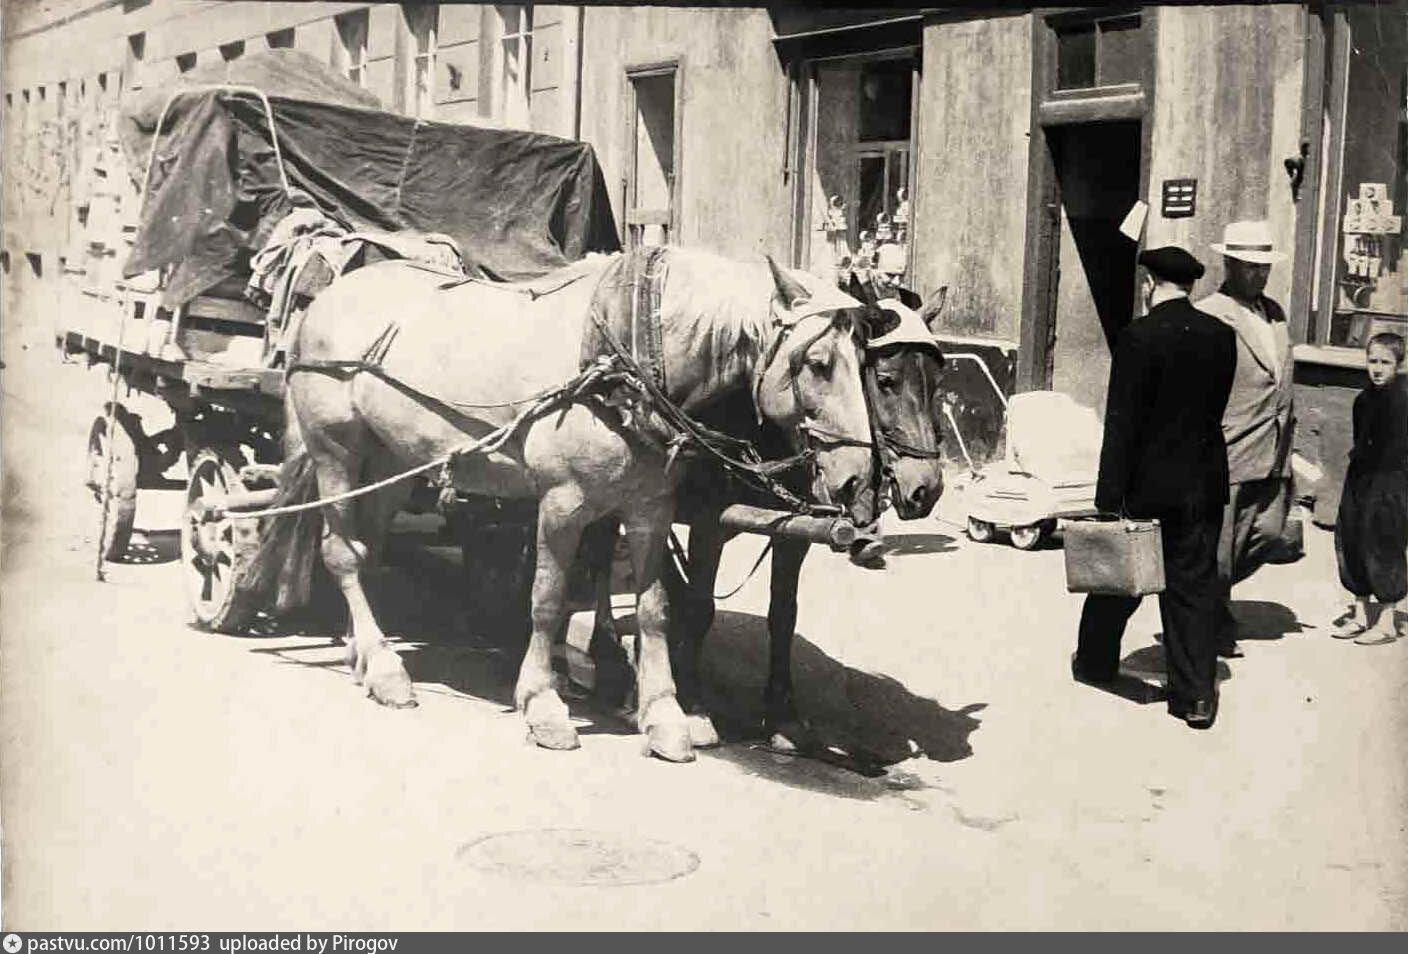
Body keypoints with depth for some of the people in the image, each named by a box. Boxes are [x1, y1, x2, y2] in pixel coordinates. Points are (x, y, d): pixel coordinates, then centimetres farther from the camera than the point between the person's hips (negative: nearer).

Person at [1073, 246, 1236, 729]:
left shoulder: (1138, 337, -15)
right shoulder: (1221, 335, 1)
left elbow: (1121, 424, -16)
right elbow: (1216, 410, 7)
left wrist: (1108, 500, -14)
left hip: (1148, 483, -4)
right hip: (1205, 484, 4)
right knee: (1194, 585, 9)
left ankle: (1096, 662, 32)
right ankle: (1195, 694, 9)